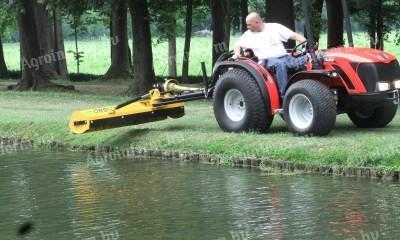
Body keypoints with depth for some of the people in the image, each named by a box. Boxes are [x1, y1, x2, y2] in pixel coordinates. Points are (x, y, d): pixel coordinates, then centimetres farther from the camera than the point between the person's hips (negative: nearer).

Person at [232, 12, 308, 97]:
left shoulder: (275, 27, 8)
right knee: (280, 64, -38)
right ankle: (285, 95, -42)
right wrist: (237, 53, 5)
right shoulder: (249, 34, 16)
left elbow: (295, 36, 3)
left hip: (285, 57, 1)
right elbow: (238, 45, 28)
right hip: (267, 61, -1)